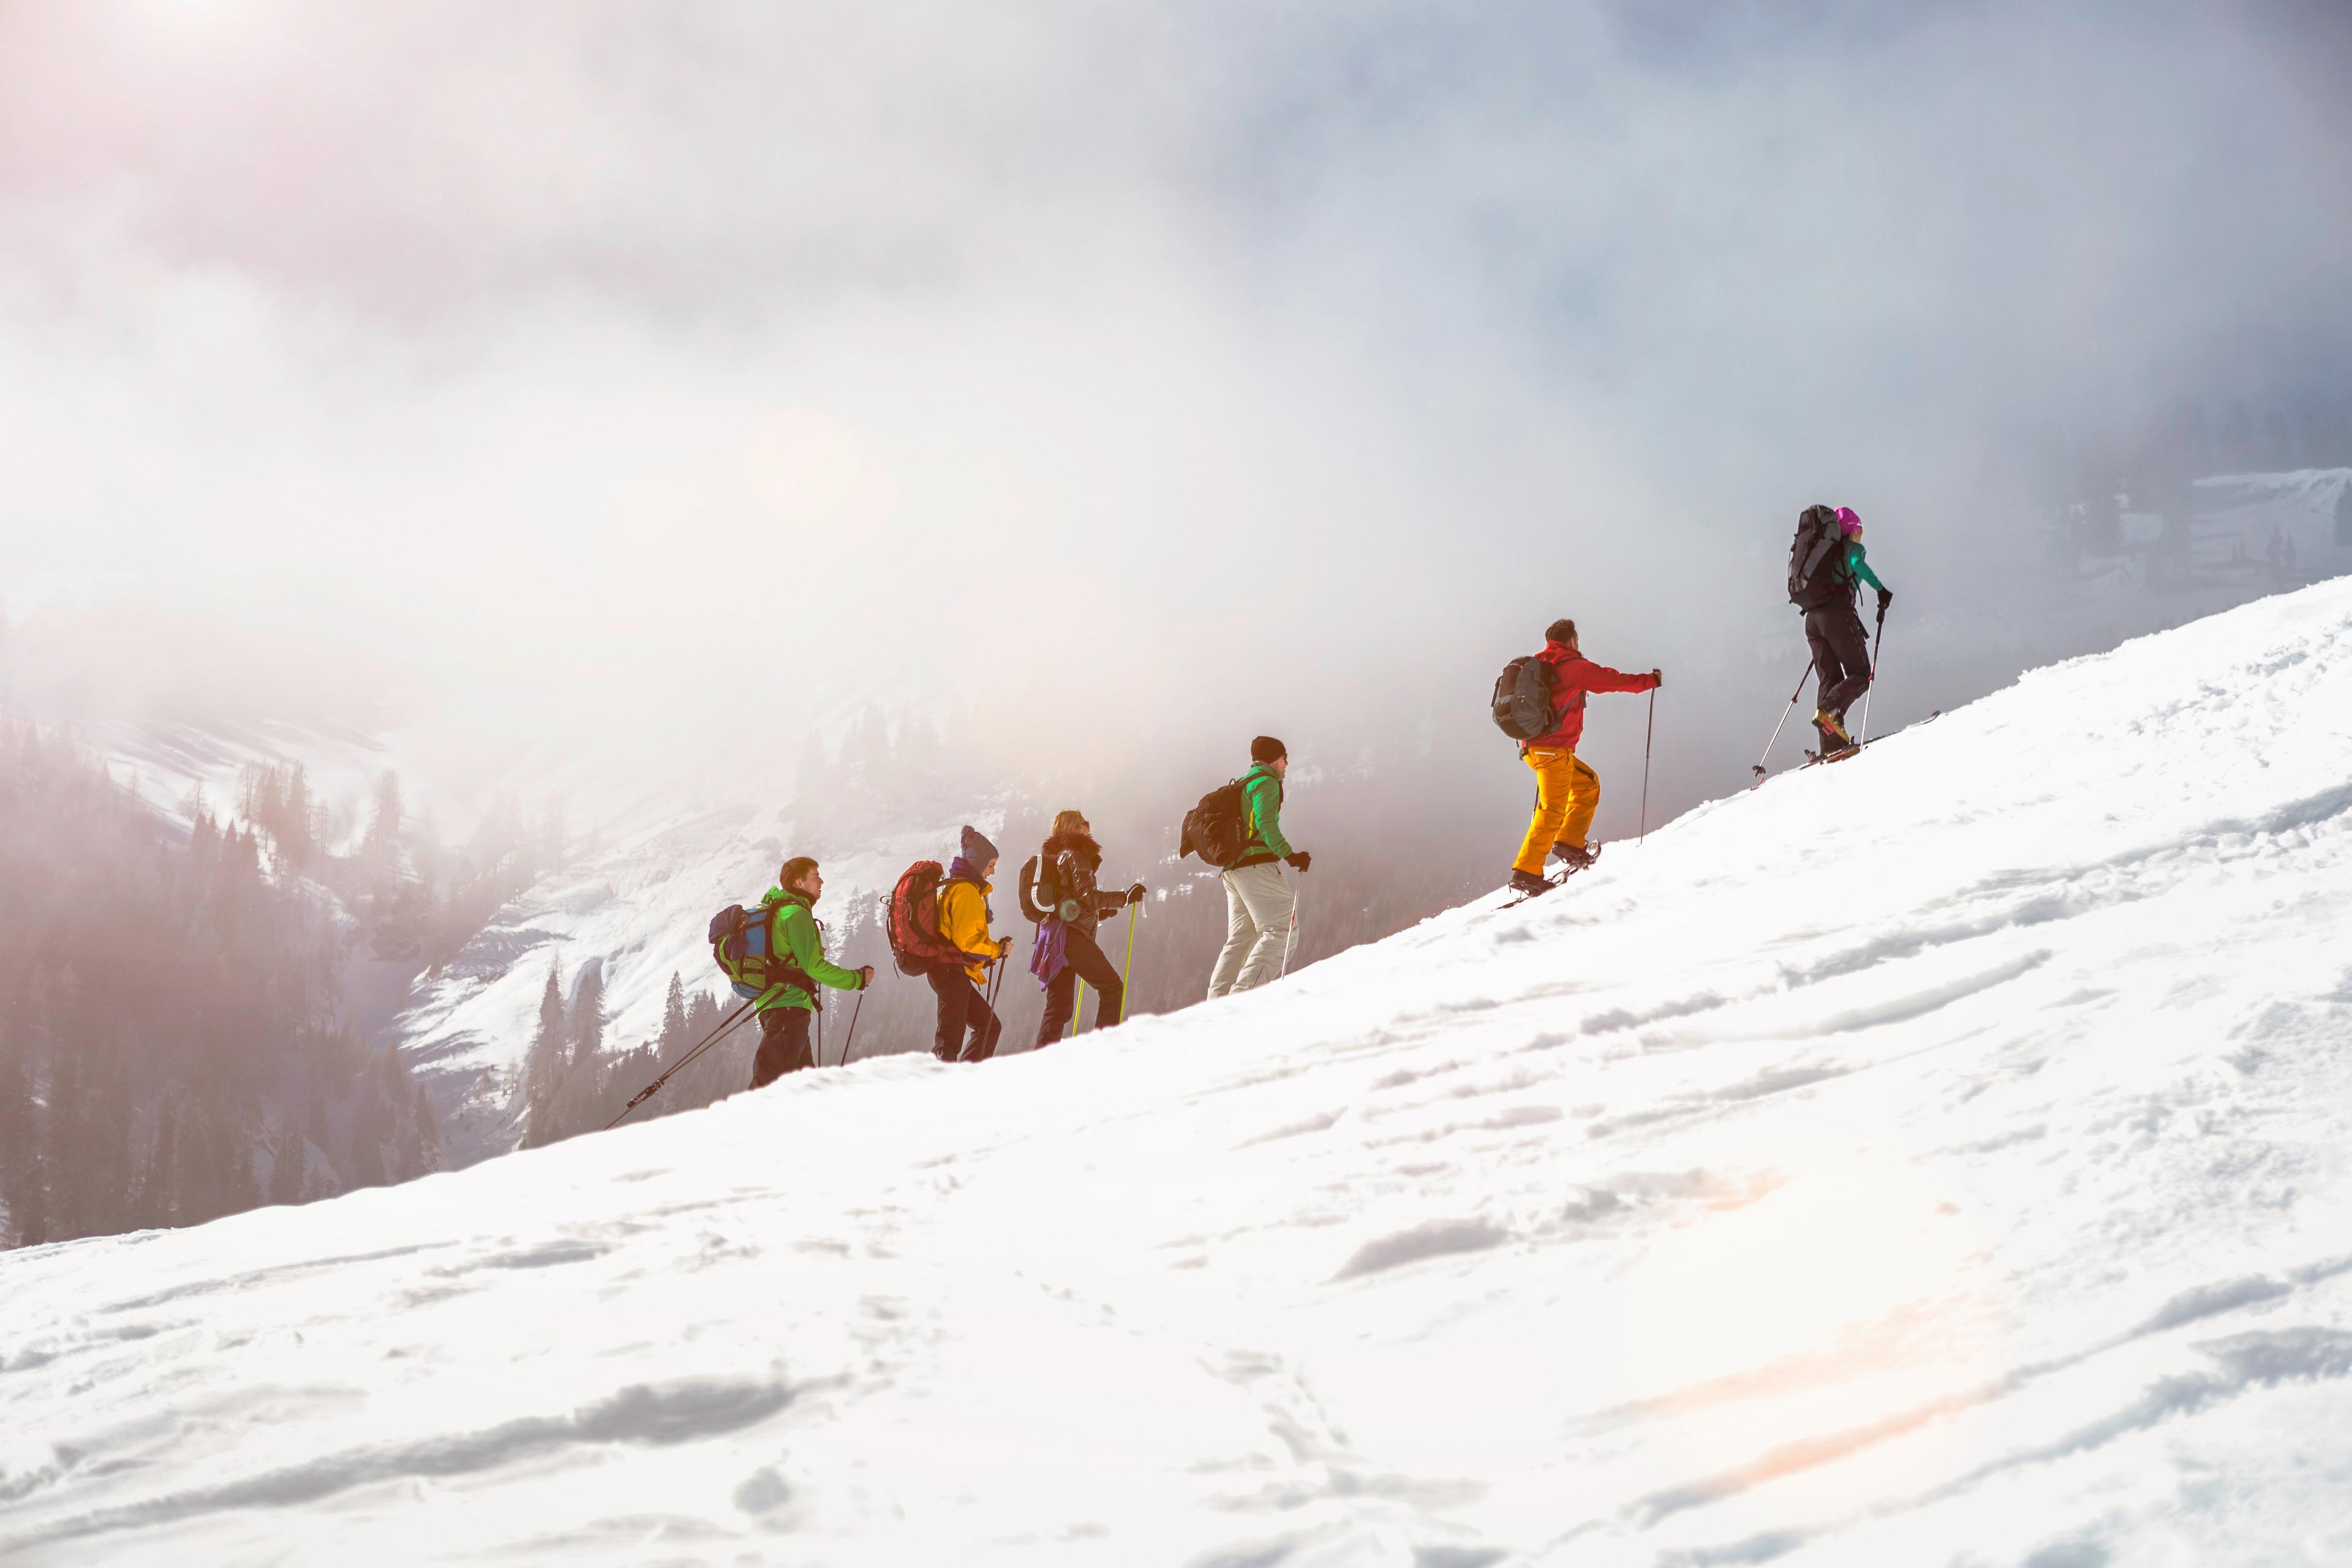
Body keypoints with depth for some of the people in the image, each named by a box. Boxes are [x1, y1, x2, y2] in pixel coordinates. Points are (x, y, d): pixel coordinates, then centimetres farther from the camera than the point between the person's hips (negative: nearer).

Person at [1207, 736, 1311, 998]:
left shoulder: (1242, 786, 24)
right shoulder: (1267, 783, -5)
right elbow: (1266, 824, -19)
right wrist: (1289, 855, -22)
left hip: (1233, 870, 10)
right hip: (1256, 866, -10)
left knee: (1241, 938, 13)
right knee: (1282, 928, -14)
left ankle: (1217, 1000, 7)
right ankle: (1245, 992, -26)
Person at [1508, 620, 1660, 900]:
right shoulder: (1573, 666, -7)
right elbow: (1612, 680, -1)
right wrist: (1649, 681, 12)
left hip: (1533, 747, 9)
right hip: (1553, 749, -9)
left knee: (1588, 784, 21)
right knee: (1552, 811, -10)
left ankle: (1570, 842, 13)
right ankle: (1527, 871, -16)